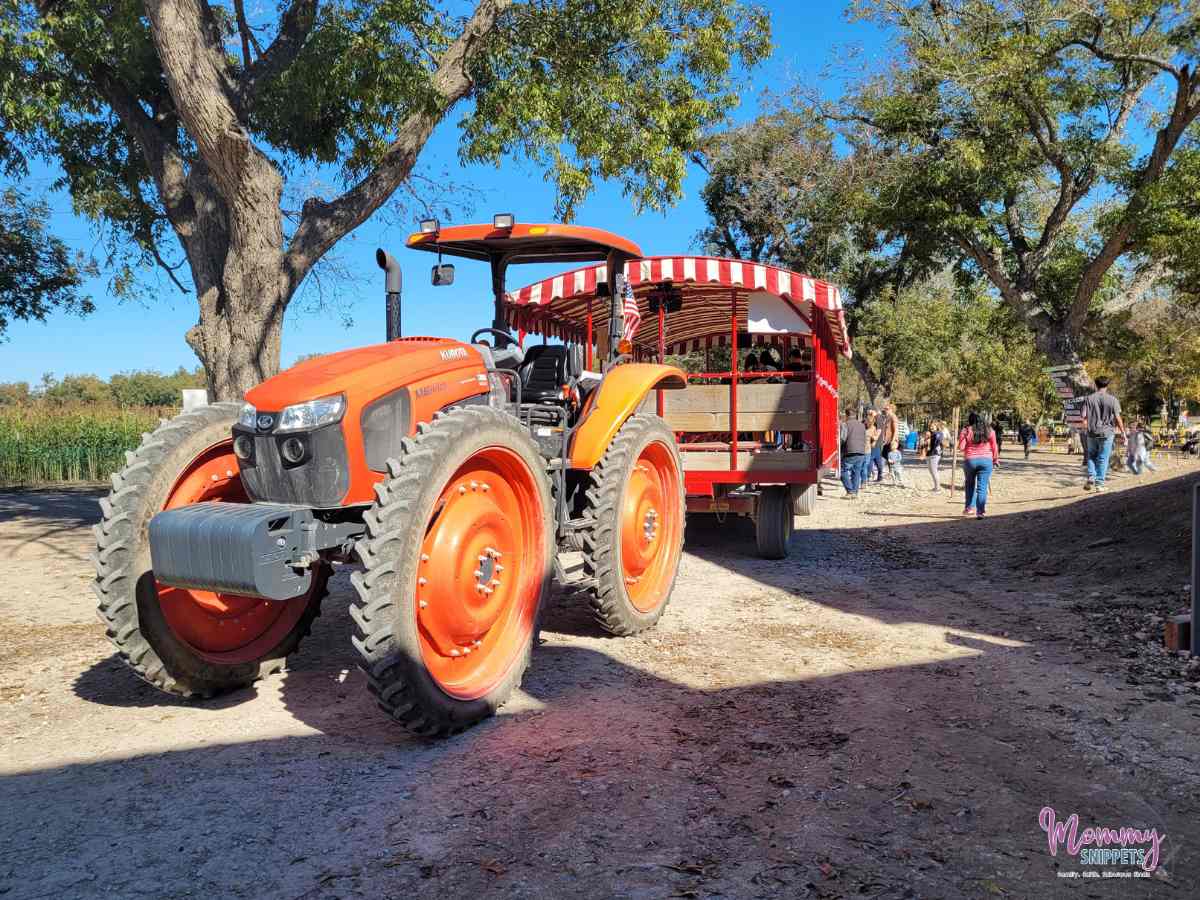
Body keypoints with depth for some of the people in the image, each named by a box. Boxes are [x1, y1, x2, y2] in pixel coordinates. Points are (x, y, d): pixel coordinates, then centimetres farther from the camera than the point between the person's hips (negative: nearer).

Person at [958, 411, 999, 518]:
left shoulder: (967, 431, -4)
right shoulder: (989, 430, 4)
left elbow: (961, 447, -6)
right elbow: (994, 447, 7)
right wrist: (995, 459, 18)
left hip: (970, 460, -1)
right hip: (986, 461, 1)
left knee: (969, 485, 19)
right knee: (982, 487, -1)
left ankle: (969, 507, 19)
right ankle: (980, 512, -6)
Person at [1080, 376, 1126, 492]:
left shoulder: (1088, 398, 0)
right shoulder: (1112, 399, -3)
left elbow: (1084, 417, -3)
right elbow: (1117, 418, -4)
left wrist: (1086, 430, 7)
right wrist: (1123, 432, 4)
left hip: (1092, 433, 1)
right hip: (1106, 433, -1)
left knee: (1091, 456, 17)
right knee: (1103, 458, 5)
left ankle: (1091, 477, 0)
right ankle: (1099, 483, 6)